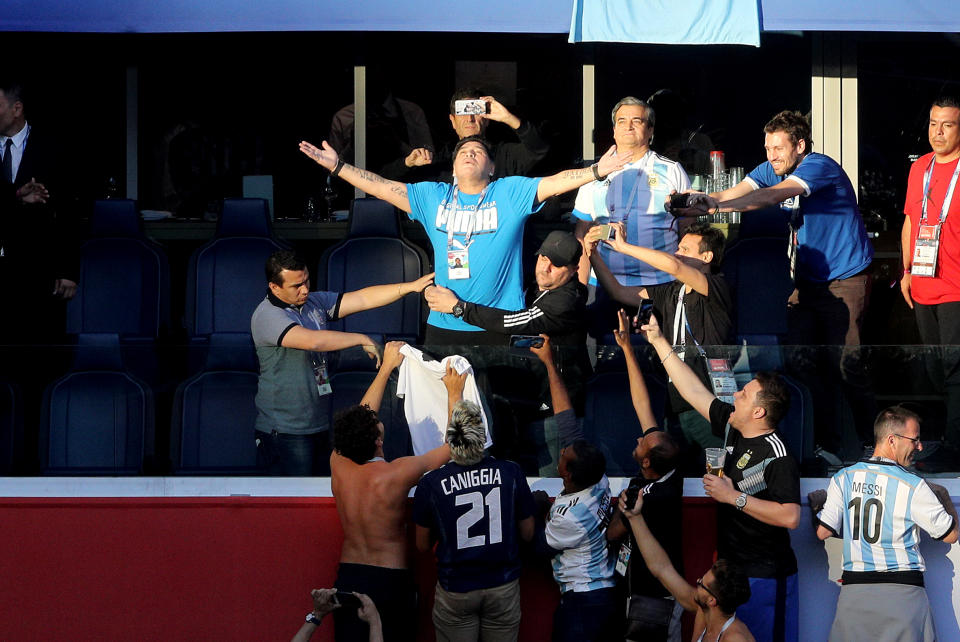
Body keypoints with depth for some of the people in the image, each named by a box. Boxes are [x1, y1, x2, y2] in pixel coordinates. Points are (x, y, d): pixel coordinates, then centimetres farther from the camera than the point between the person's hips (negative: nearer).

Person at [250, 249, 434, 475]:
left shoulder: (315, 302, 9)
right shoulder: (266, 316, -15)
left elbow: (362, 299, 7)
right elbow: (313, 340, -27)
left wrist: (412, 286, -3)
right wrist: (362, 340, -16)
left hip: (320, 423, 7)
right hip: (286, 431, -7)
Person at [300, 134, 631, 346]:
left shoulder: (511, 192, 5)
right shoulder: (433, 197, 13)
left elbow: (556, 182, -4)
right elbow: (382, 187, 13)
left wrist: (597, 170, -18)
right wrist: (337, 166, 8)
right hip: (444, 325, 3)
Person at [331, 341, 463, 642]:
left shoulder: (339, 465, -9)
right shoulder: (396, 474, -23)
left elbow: (361, 416, 10)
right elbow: (455, 445, -10)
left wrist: (387, 366, 16)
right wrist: (454, 394, 1)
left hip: (347, 575, 4)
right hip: (390, 581, -4)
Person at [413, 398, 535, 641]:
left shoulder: (430, 484, -14)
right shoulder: (510, 473, -11)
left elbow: (423, 546, -1)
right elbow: (527, 534, 1)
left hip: (455, 591, -1)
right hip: (504, 588, 1)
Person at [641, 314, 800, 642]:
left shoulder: (777, 457, -20)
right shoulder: (732, 429, 4)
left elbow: (790, 517, -30)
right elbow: (694, 391, 12)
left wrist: (733, 497, -25)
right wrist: (658, 341, 15)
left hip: (765, 576, -9)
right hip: (731, 566, 9)